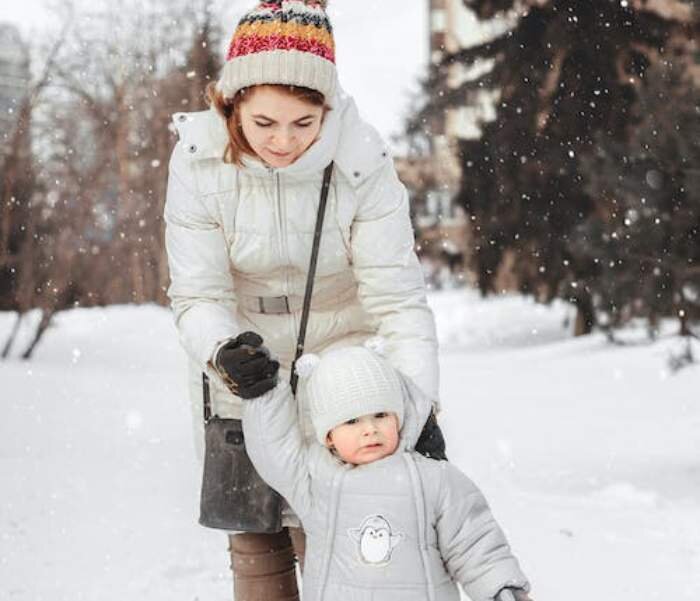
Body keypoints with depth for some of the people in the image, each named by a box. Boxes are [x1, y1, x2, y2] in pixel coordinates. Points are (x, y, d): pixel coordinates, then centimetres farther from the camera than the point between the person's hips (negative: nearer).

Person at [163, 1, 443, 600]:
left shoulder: (362, 161, -23)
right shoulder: (199, 160, -20)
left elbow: (396, 295, -23)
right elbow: (197, 294, -17)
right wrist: (221, 350, -38)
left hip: (334, 352, -1)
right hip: (243, 371, 2)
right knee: (254, 539, 9)